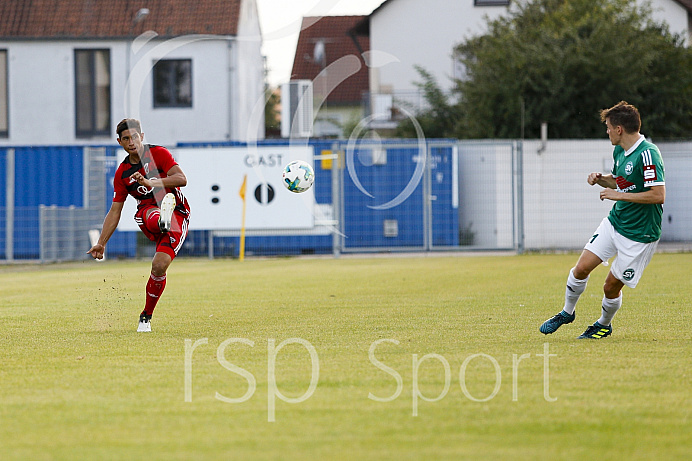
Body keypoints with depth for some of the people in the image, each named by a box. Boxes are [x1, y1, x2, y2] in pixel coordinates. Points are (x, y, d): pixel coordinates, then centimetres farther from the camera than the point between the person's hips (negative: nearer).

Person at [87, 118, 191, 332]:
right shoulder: (122, 172, 11)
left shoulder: (159, 154, -2)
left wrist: (152, 182, -29)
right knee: (154, 217, -38)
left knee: (159, 266, -19)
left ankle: (146, 316, 0)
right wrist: (101, 243, 8)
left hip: (178, 215, -3)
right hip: (148, 210, 3)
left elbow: (181, 179, -15)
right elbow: (115, 210, 14)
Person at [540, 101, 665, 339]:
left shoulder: (647, 154, -23)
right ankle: (567, 313, 23)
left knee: (612, 287, 1)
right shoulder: (619, 151, 6)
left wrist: (618, 195, -22)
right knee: (581, 268, 0)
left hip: (639, 235, -7)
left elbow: (658, 195, -28)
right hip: (614, 222, 7)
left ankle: (604, 325, 28)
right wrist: (601, 179, 1)